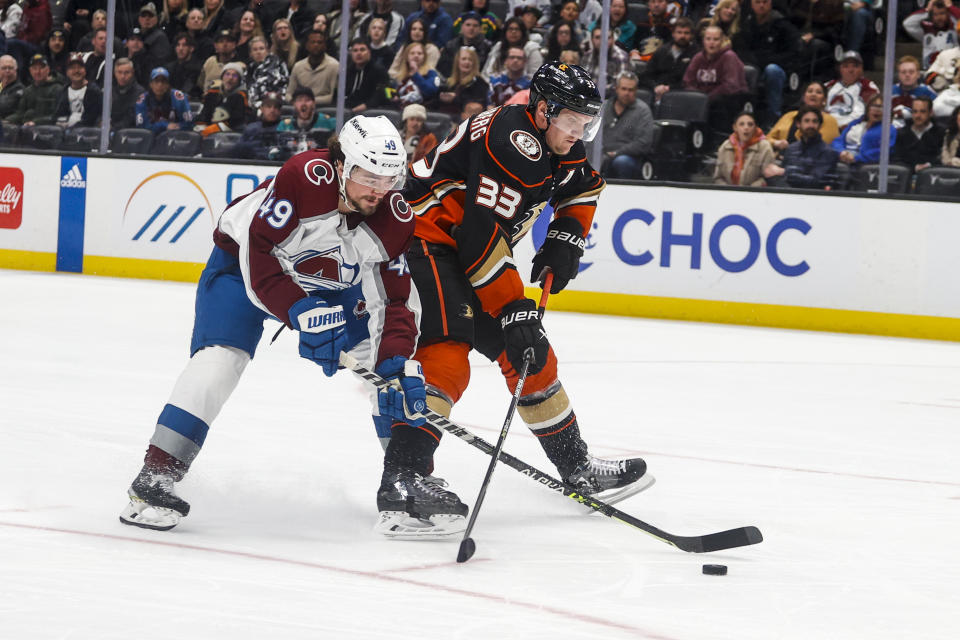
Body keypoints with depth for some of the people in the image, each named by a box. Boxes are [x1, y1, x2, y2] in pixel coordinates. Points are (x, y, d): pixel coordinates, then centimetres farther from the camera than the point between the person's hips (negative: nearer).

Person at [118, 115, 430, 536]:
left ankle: (403, 476, 5)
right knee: (221, 356, -24)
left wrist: (399, 367, -31)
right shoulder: (303, 177, -36)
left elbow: (396, 302, -16)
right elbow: (258, 256, -34)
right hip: (243, 261, -5)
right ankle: (155, 477, -24)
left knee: (389, 361, -7)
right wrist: (302, 313, -42)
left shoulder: (394, 219, -21)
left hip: (334, 282, 5)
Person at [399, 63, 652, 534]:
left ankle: (577, 468, 25)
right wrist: (514, 312, -30)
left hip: (472, 251, 10)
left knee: (530, 355, 13)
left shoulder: (558, 140, 4)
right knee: (447, 351, -26)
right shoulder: (513, 142, -26)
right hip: (428, 237, -10)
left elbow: (584, 188, 25)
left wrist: (565, 239, 6)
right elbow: (482, 234, -31)